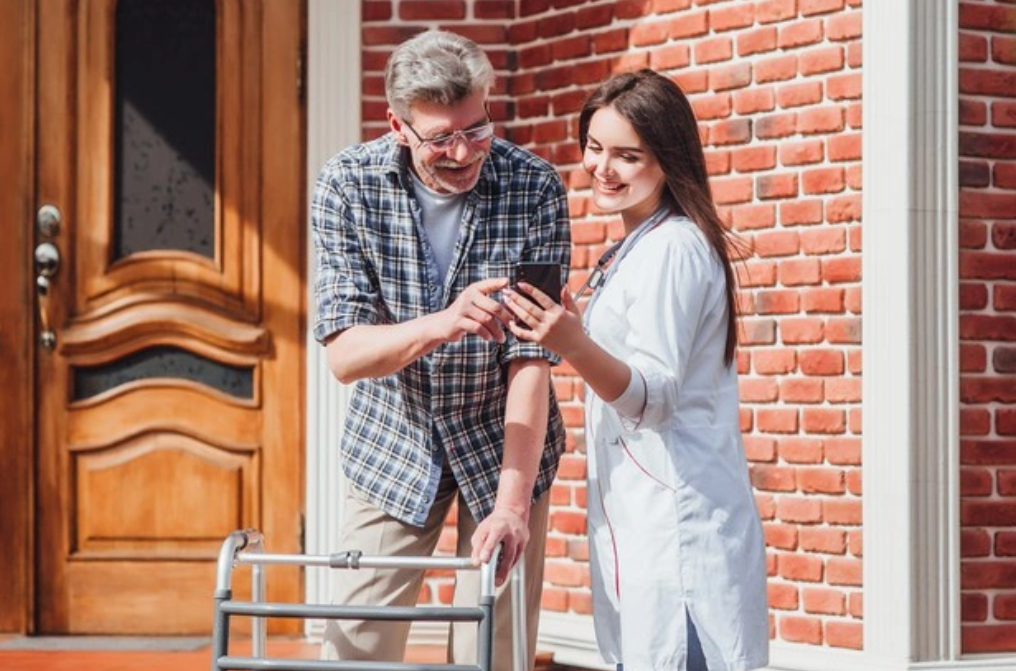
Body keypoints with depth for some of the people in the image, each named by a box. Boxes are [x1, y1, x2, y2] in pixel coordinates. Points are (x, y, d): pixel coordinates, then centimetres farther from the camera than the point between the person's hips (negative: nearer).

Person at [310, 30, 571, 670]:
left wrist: (513, 500, -28)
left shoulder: (535, 188, -16)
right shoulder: (348, 184, -15)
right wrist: (441, 325, -40)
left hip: (502, 446, -1)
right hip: (392, 448, 1)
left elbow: (531, 359, -19)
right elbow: (345, 353, -20)